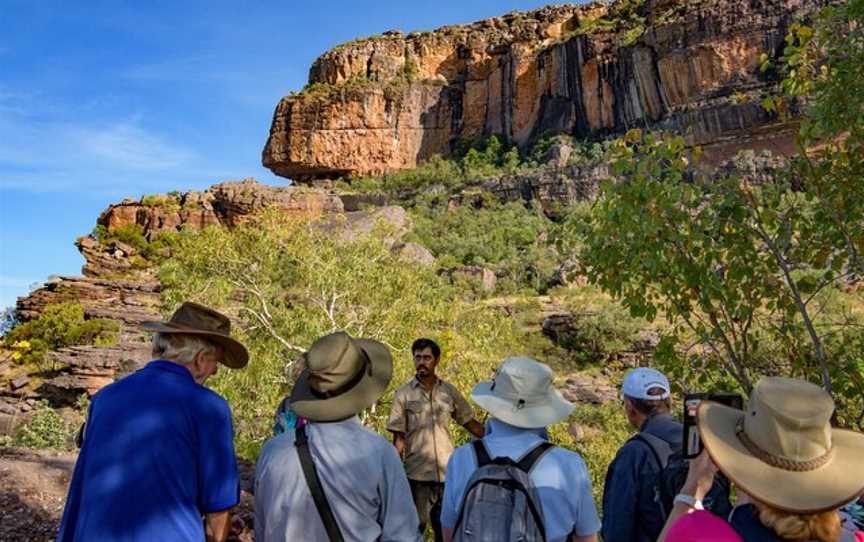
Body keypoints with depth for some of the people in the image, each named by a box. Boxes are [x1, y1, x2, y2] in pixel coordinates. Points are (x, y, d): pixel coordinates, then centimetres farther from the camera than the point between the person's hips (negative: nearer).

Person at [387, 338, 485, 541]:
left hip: (447, 472, 2)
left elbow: (470, 423, 8)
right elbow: (398, 437, -3)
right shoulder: (403, 393, -4)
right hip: (417, 474, -2)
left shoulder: (449, 391, 3)